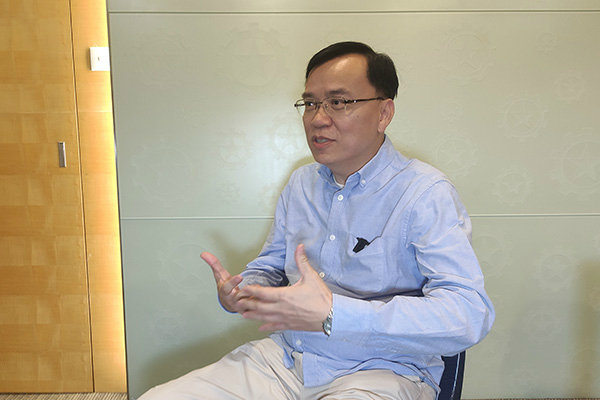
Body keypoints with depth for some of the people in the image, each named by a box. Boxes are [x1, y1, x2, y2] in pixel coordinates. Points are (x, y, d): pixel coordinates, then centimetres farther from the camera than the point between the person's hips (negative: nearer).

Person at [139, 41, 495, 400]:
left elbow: (469, 314, -24)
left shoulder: (427, 194, -13)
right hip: (284, 358, 6)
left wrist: (331, 314, -31)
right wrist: (238, 293, -5)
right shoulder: (301, 182, 10)